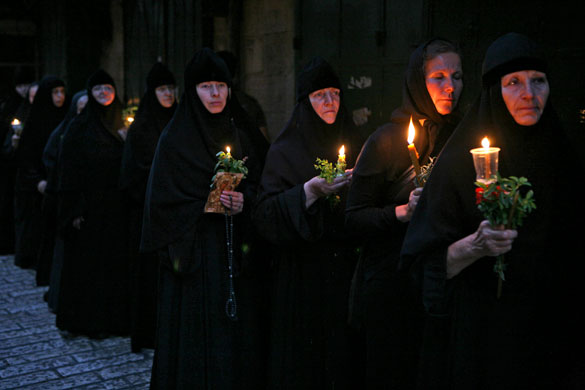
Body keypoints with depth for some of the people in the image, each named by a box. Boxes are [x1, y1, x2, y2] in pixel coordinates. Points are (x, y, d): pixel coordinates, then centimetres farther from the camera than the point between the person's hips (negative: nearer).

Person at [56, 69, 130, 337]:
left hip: (116, 207, 4)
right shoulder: (79, 127, -2)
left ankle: (115, 318, 17)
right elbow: (69, 170, -7)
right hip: (89, 206, -4)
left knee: (116, 261, 6)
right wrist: (74, 209, -13)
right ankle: (86, 321, 13)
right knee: (86, 262, 1)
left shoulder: (120, 126, 11)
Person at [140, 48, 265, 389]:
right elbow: (163, 201, -7)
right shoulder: (175, 139, -4)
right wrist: (209, 205, -14)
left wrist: (242, 202, -9)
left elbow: (256, 184, 11)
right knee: (198, 333, 0)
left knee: (237, 333, 7)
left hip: (233, 254, 5)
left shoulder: (238, 136, 11)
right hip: (194, 254, -4)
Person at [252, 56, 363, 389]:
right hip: (302, 273, -3)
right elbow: (265, 215, -12)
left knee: (344, 355, 6)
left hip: (346, 270, 3)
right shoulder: (284, 152, -2)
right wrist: (309, 190, -22)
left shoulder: (352, 146, 10)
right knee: (304, 359, 3)